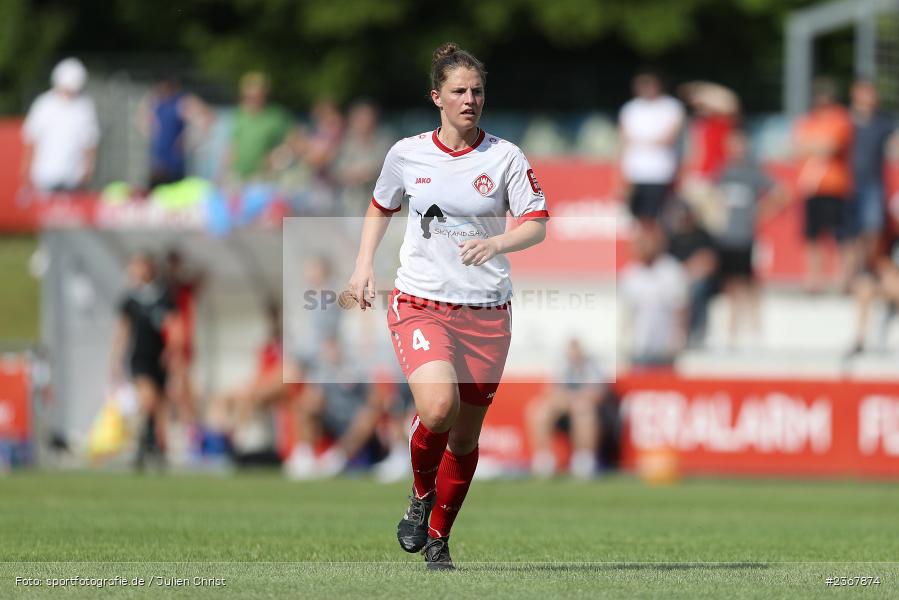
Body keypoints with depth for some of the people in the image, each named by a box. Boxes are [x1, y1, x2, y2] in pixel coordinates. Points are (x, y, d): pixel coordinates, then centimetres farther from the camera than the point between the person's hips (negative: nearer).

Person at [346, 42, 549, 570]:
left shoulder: (504, 157, -1)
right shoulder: (406, 154, 3)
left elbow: (537, 225, -3)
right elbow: (381, 208, 21)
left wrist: (496, 242, -23)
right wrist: (365, 265, 9)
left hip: (487, 313, 1)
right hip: (420, 304, -1)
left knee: (466, 435, 6)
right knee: (438, 407, -26)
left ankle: (438, 539, 26)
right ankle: (421, 495, 3)